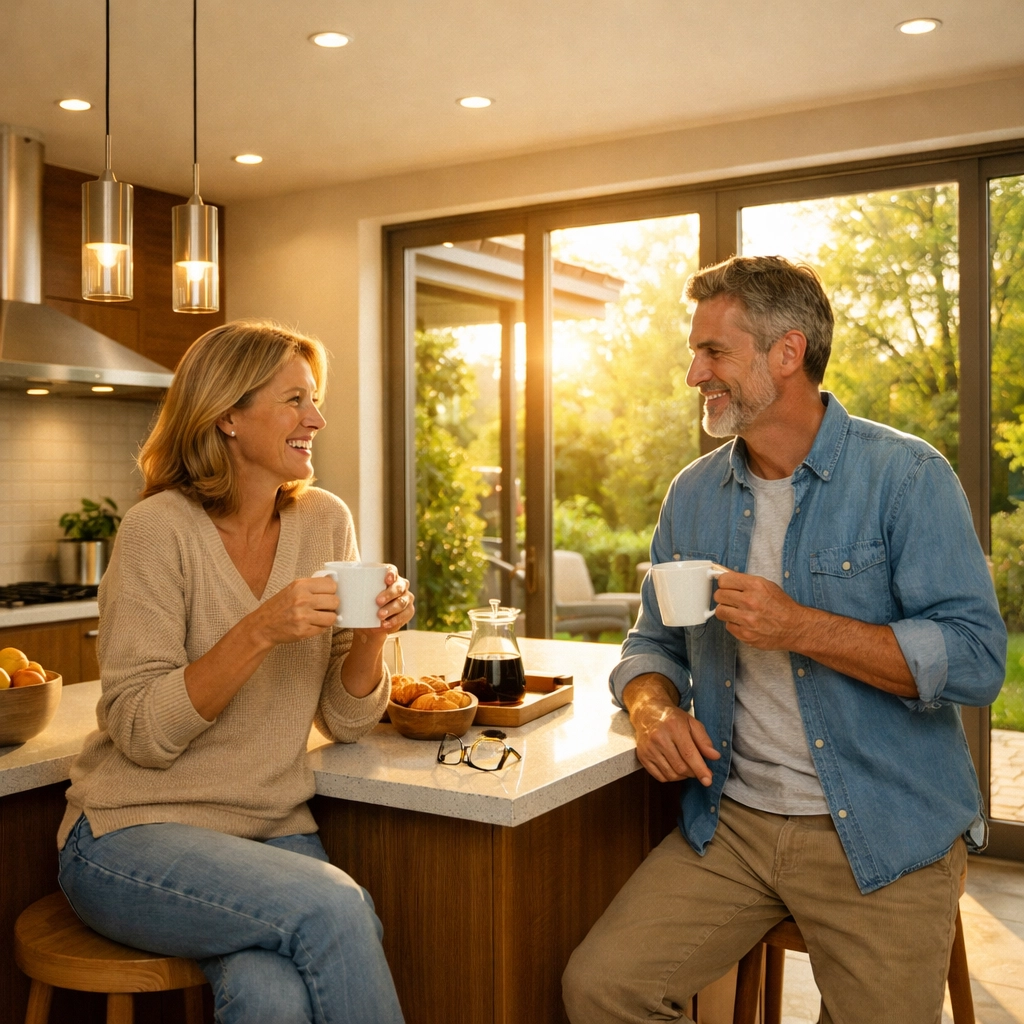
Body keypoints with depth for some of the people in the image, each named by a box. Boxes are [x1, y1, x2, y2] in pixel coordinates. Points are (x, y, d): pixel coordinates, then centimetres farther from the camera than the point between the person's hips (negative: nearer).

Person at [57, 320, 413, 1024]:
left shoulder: (325, 523, 3)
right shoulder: (160, 530, -11)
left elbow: (345, 721, 6)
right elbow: (140, 734, -15)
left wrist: (373, 634, -13)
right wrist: (260, 631, -25)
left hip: (274, 829, 3)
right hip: (133, 833, -3)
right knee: (331, 906, -26)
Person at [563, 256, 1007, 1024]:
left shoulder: (905, 477, -9)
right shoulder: (694, 495, 7)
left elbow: (977, 659, -16)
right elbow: (653, 642, 14)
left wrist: (802, 628, -22)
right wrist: (652, 708, -9)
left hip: (883, 834, -3)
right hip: (731, 823, 4)